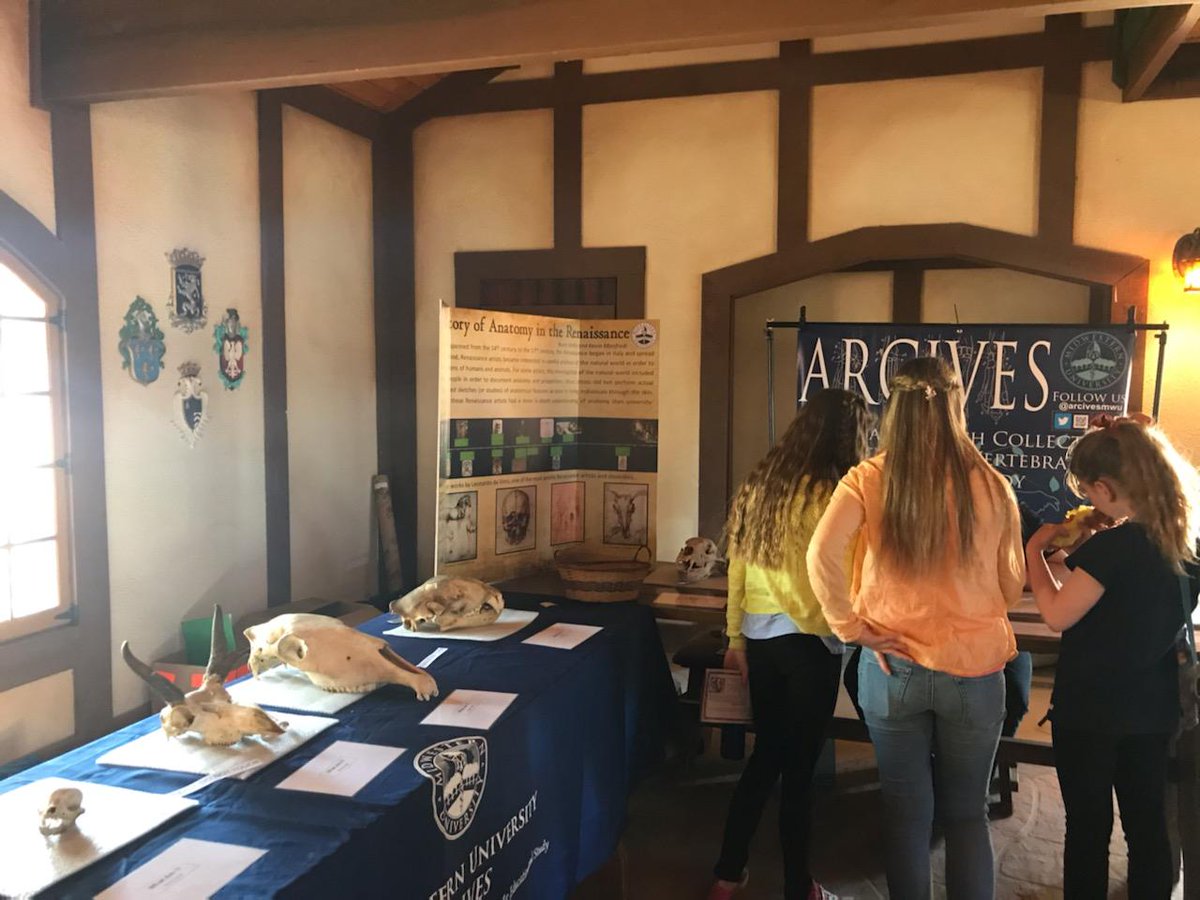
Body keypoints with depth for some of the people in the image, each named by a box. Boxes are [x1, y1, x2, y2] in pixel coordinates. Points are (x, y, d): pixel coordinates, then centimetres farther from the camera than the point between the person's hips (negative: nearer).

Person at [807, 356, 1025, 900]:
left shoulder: (868, 480, -9)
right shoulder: (992, 486, -6)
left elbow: (822, 555, -21)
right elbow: (1011, 587, 3)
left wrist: (851, 626, -10)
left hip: (894, 667, 0)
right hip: (974, 669, 1)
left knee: (906, 813, 14)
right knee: (967, 814, 16)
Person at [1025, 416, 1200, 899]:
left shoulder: (1112, 545, -25)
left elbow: (1058, 615, -22)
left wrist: (1035, 551, -12)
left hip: (1090, 712, -6)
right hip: (1152, 710, 6)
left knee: (1088, 828, 10)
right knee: (1148, 826, 17)